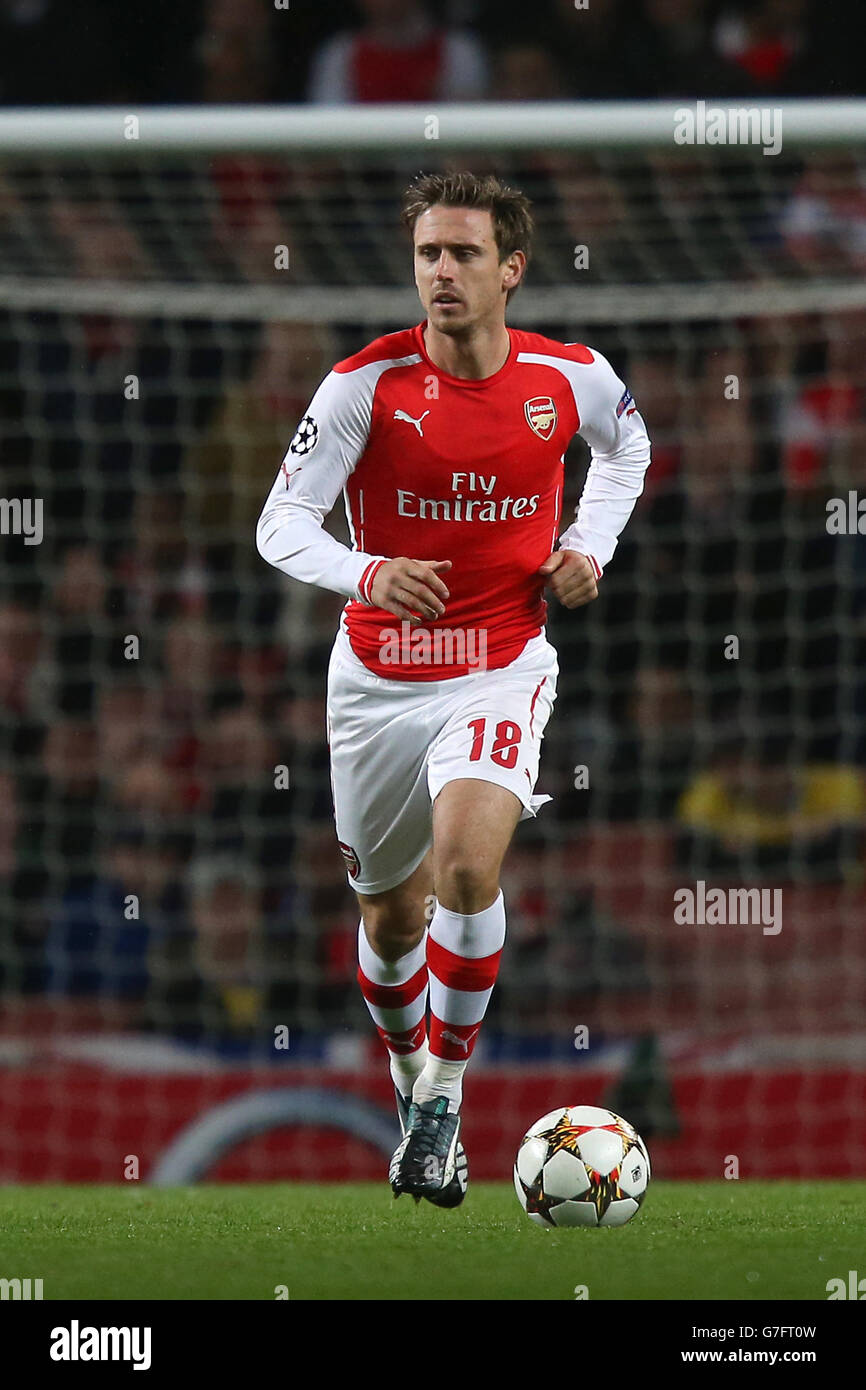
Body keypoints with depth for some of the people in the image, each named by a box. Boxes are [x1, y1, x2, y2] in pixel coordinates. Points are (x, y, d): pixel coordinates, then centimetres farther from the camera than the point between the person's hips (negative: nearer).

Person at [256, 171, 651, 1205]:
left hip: (500, 671, -1)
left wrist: (589, 549, 3)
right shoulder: (368, 383, -13)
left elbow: (627, 447, 19)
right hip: (379, 681, 1)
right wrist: (366, 574, -35)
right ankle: (411, 1083, 41)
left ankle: (447, 1088, -9)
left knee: (466, 867, -26)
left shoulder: (572, 377, -6)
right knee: (391, 918, 12)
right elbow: (281, 526, -16)